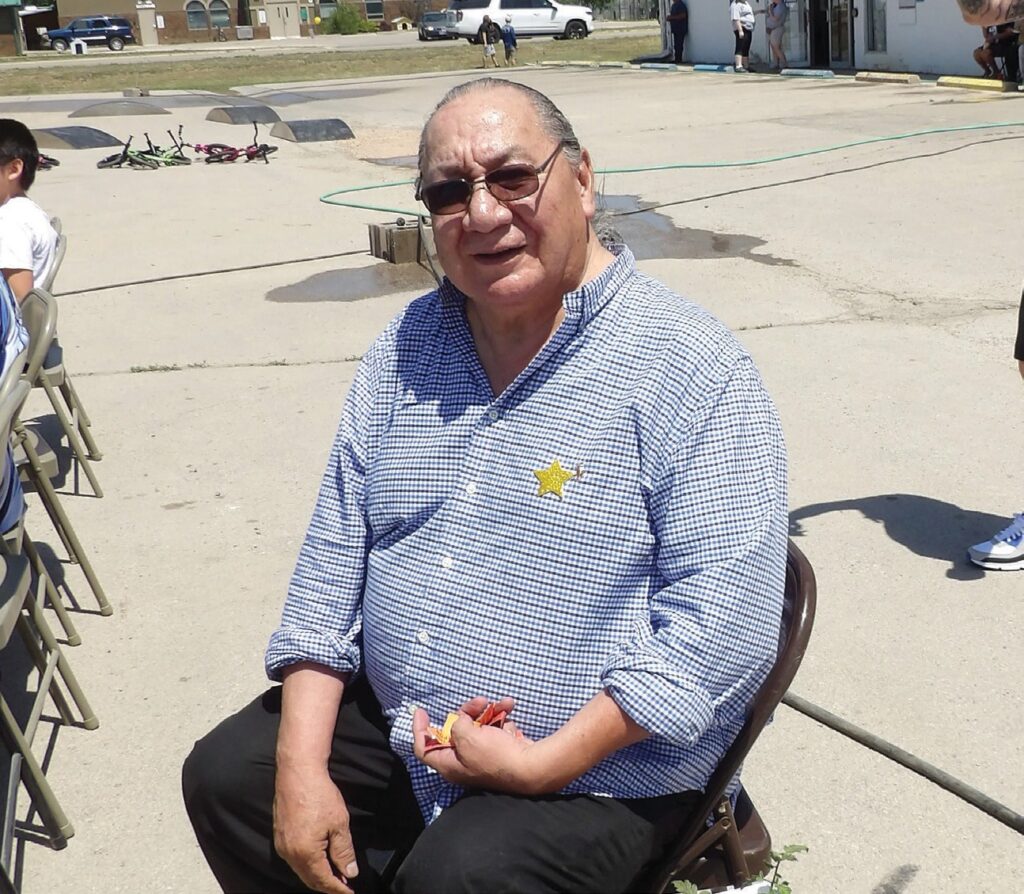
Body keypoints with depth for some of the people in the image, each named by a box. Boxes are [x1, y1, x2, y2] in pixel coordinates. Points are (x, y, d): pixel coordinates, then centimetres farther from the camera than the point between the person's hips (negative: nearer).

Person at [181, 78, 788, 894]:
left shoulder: (694, 368, -17)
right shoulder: (405, 348, 3)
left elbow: (724, 621, -22)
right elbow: (334, 555, 4)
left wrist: (543, 764, -23)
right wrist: (302, 766, -4)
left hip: (601, 769, -6)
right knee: (225, 776, 1)